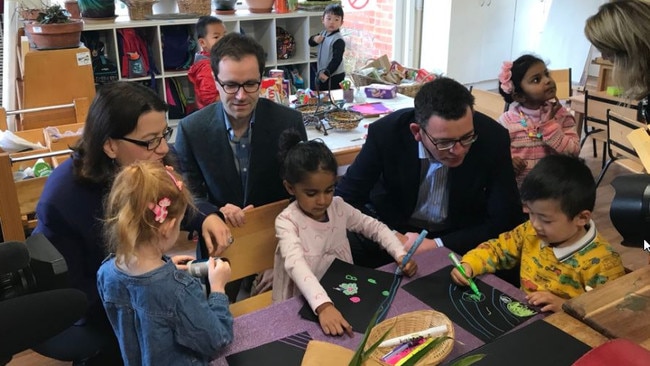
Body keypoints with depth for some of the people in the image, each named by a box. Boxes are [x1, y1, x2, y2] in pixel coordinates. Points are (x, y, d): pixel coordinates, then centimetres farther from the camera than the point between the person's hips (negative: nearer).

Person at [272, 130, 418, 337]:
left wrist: (401, 254, -10)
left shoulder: (339, 207, -2)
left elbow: (375, 227, 8)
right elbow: (296, 265, -33)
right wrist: (323, 306, -49)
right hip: (304, 305, -4)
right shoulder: (287, 221, -18)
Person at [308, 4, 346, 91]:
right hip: (321, 73, 9)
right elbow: (311, 42, 15)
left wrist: (327, 73, -29)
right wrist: (315, 39, -9)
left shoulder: (338, 40, -21)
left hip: (334, 76, -9)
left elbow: (336, 60, -26)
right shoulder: (323, 33, 4)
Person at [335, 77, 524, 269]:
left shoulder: (492, 139, -22)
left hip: (462, 236, 2)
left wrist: (437, 246, -26)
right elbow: (346, 197, -14)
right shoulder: (386, 132, -23)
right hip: (392, 227, -1)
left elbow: (505, 220, -16)